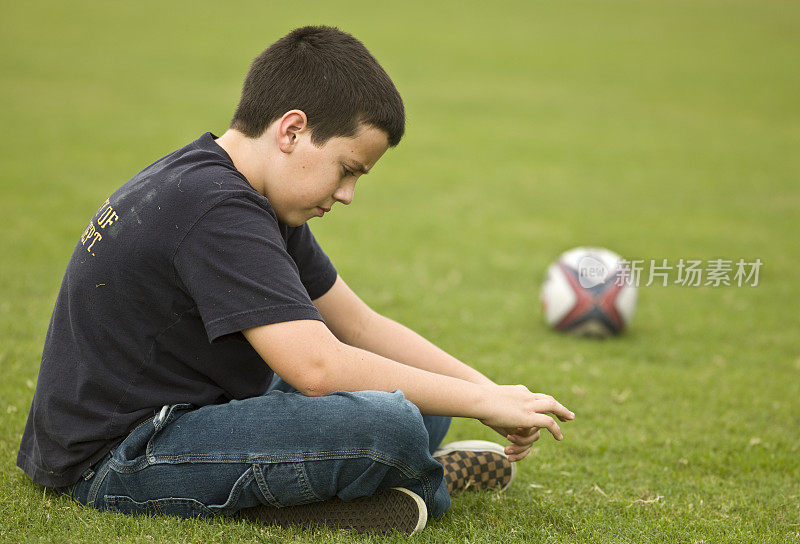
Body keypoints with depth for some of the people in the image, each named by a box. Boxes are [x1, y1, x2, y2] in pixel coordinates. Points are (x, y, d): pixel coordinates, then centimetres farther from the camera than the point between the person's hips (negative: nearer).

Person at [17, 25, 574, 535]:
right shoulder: (215, 209, -23)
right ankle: (429, 484, 4)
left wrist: (488, 387, 0)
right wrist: (481, 401, -21)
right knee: (393, 424, -25)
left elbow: (359, 324, 11)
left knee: (418, 398, 11)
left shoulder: (251, 199, 9)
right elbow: (317, 366, -30)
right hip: (118, 456, -11)